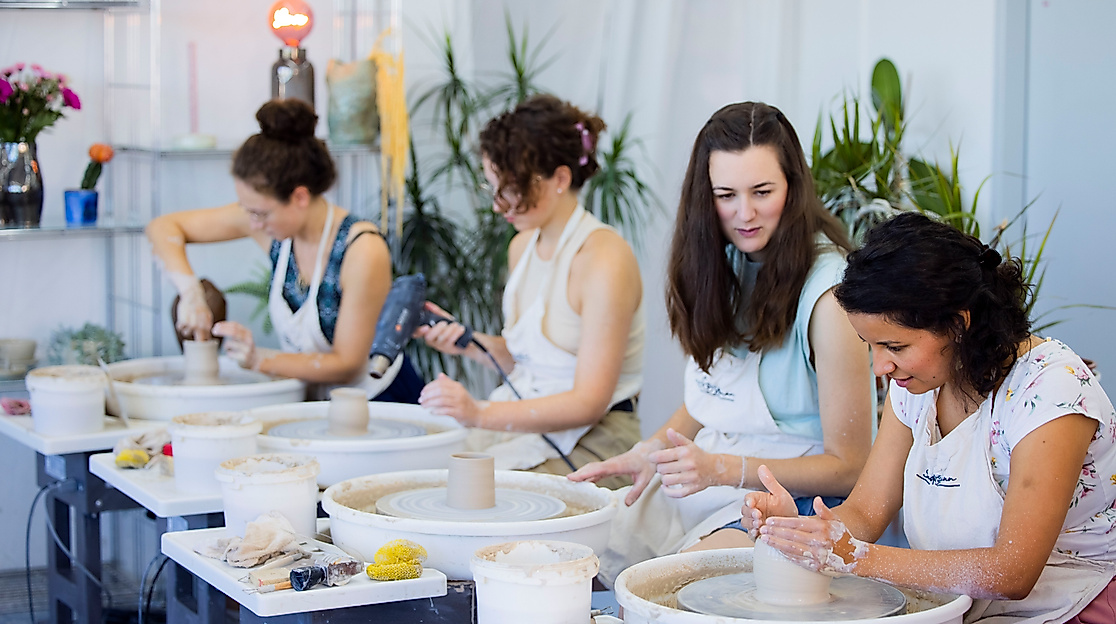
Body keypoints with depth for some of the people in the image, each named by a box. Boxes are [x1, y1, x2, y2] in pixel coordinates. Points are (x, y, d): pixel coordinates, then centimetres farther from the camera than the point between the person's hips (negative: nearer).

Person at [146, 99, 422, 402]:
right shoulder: (268, 216, -9)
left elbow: (346, 365, -19)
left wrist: (259, 359, -27)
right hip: (311, 397, 6)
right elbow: (164, 227, 1)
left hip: (381, 402, -5)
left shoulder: (362, 252, -25)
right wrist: (190, 291, -16)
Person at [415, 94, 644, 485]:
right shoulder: (522, 247, 10)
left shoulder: (605, 260, -16)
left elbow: (589, 403, -19)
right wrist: (469, 342, 2)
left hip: (590, 440, -8)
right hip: (523, 421, 8)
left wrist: (480, 413, -26)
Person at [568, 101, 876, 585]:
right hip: (703, 479, 7)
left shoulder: (828, 294, -17)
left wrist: (723, 468, -25)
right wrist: (653, 450, 0)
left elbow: (847, 467, -15)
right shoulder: (725, 265, 7)